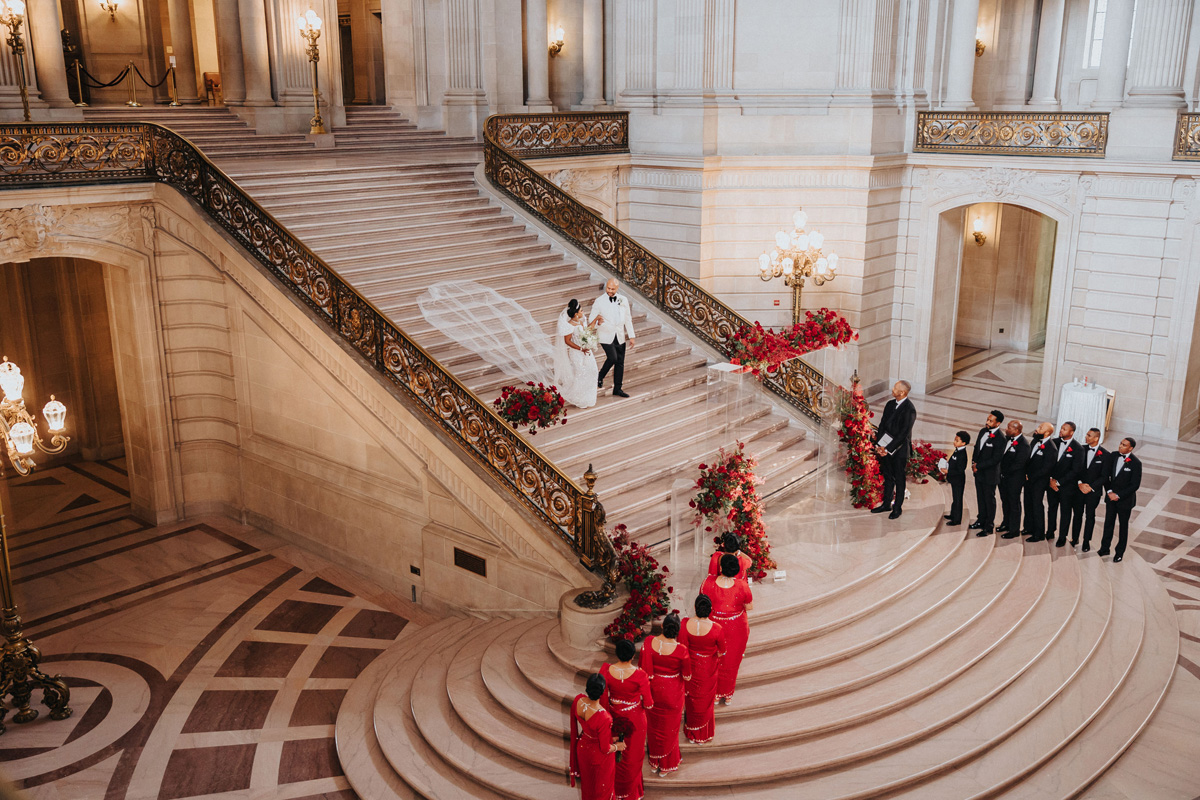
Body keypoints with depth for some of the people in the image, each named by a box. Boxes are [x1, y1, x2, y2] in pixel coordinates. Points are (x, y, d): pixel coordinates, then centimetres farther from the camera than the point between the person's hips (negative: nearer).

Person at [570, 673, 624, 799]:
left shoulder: (578, 700, -26)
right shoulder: (604, 718, -42)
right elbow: (605, 748, -26)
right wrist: (617, 747, -5)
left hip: (582, 748, 5)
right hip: (599, 755, -5)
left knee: (587, 780, 34)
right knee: (601, 785, 27)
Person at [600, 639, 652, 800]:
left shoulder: (606, 671, -23)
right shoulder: (639, 675, -30)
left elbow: (603, 698, -10)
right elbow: (648, 703, -19)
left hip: (614, 716, 2)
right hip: (634, 719, -2)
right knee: (633, 754, 22)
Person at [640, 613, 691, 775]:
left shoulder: (648, 644, -22)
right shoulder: (681, 650, -28)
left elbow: (645, 672, -13)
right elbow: (687, 676, -14)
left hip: (654, 689, 2)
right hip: (672, 692, -2)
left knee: (654, 725, 25)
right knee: (669, 728, 21)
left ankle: (654, 762, 44)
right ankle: (666, 765, 40)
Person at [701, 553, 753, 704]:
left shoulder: (708, 583, -26)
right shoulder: (742, 587, -28)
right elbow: (749, 607, -11)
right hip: (735, 629, 0)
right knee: (731, 662, 23)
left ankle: (714, 694, 41)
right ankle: (728, 696, 40)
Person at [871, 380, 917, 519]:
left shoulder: (909, 410, -18)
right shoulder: (890, 404, 5)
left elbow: (903, 433, -20)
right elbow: (882, 425, 7)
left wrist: (888, 449, -18)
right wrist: (879, 444, -3)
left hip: (899, 450, -6)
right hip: (886, 447, 6)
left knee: (899, 479, 6)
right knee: (888, 476, 16)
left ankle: (898, 508, 18)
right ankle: (886, 504, 28)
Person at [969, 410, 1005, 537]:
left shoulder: (1000, 439, -21)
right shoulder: (983, 431, 4)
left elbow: (995, 460, -21)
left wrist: (978, 466, -17)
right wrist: (974, 462, 2)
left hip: (990, 474, -7)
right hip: (978, 472, 7)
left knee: (989, 500, 5)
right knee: (980, 498, 20)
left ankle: (988, 527, 15)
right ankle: (981, 521, 35)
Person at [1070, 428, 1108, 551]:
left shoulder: (1105, 455, -7)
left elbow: (1104, 476, -6)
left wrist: (1091, 487, -13)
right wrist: (1080, 483, -11)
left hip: (1094, 491, -2)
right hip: (1079, 488, 2)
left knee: (1090, 516, 7)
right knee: (1077, 514, 10)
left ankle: (1086, 541, 17)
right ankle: (1074, 538, 22)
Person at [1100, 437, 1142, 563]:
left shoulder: (1136, 463, -18)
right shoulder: (1113, 456, -4)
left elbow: (1135, 485, -16)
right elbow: (1106, 474, 3)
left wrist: (1118, 495, -18)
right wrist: (1109, 491, -8)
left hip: (1125, 499, -4)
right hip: (1111, 496, 4)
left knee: (1123, 525, 11)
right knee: (1108, 523, 14)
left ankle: (1120, 553, 23)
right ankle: (1105, 548, 27)